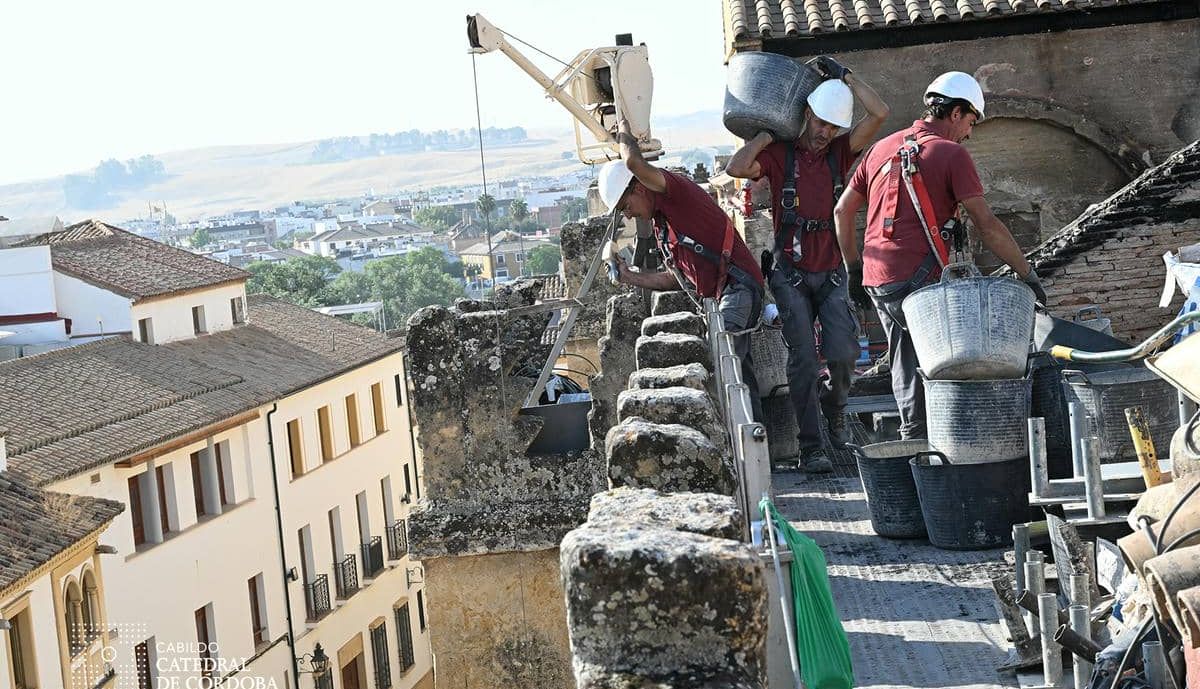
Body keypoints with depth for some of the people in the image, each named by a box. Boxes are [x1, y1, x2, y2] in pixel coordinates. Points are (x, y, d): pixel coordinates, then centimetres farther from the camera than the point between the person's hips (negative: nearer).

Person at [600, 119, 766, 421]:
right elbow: (677, 277, 25)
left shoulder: (676, 190, -8)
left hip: (738, 285, -10)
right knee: (739, 371, 10)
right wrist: (629, 277, 22)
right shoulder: (661, 224, 21)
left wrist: (624, 133, -5)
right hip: (718, 295, 10)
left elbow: (635, 163, -26)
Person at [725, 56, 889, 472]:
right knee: (802, 358, -7)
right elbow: (736, 168, -17)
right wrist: (766, 135, -7)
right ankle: (810, 447, -5)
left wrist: (843, 75, -2)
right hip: (790, 273, -2)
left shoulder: (840, 153, 6)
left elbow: (879, 113, -5)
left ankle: (834, 407, 23)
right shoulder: (780, 154, 1)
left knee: (843, 354, -10)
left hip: (831, 273, 2)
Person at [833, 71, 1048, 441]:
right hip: (919, 280, -7)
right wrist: (1027, 274, -3)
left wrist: (853, 265, 27)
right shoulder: (951, 153, -4)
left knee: (907, 365, 14)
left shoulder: (883, 148, 18)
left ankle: (914, 438, 15)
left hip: (877, 280, 7)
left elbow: (843, 210, 21)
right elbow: (986, 225, -8)